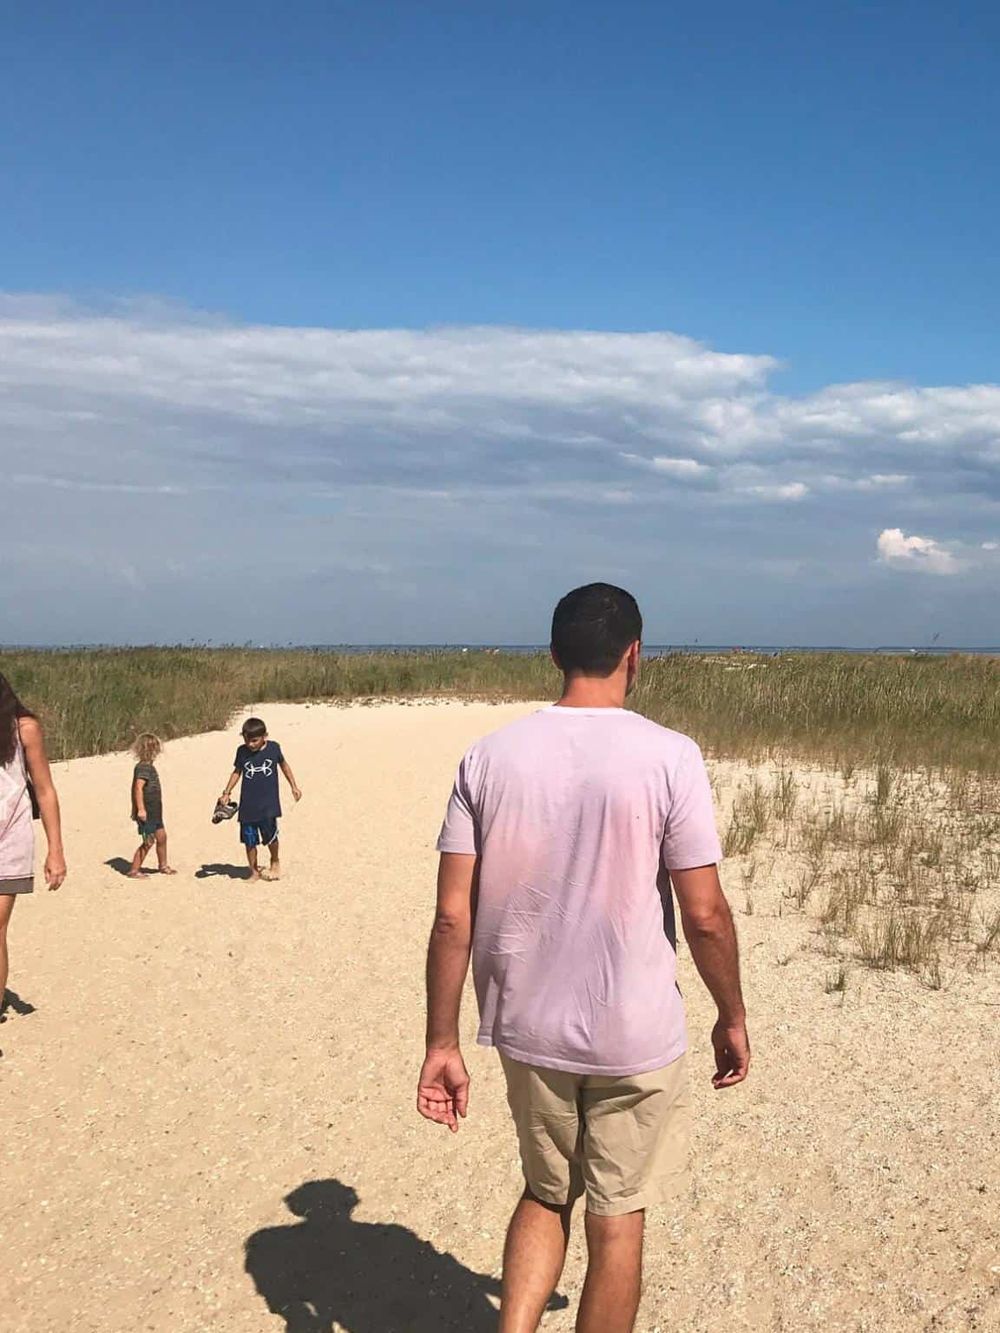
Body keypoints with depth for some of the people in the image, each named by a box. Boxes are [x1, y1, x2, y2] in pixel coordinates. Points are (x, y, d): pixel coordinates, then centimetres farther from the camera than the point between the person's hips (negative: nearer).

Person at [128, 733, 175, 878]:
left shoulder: (147, 766, 12)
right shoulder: (143, 767, -18)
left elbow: (135, 788, 19)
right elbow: (138, 787, -27)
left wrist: (135, 808, 23)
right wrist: (140, 809, -30)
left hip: (154, 811, 10)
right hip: (147, 812, -10)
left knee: (161, 836, 18)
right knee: (148, 841, -4)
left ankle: (163, 866, 33)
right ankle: (134, 870, 4)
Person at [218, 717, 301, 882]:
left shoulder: (273, 748, -4)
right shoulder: (242, 751, -1)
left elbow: (283, 764, 13)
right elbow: (237, 772, 13)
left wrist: (294, 786, 17)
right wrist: (226, 793, 5)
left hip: (269, 803, -2)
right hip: (248, 805, 2)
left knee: (270, 835, -10)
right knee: (249, 840, 2)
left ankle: (275, 862, 18)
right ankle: (254, 871, 16)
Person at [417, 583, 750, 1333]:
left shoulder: (490, 757, -4)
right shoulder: (669, 757, -13)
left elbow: (454, 916, -5)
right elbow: (705, 914, -12)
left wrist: (443, 1043, 3)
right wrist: (732, 1017, 4)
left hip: (528, 1030, 3)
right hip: (636, 1036, -3)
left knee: (546, 1195, 24)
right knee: (617, 1218, 14)